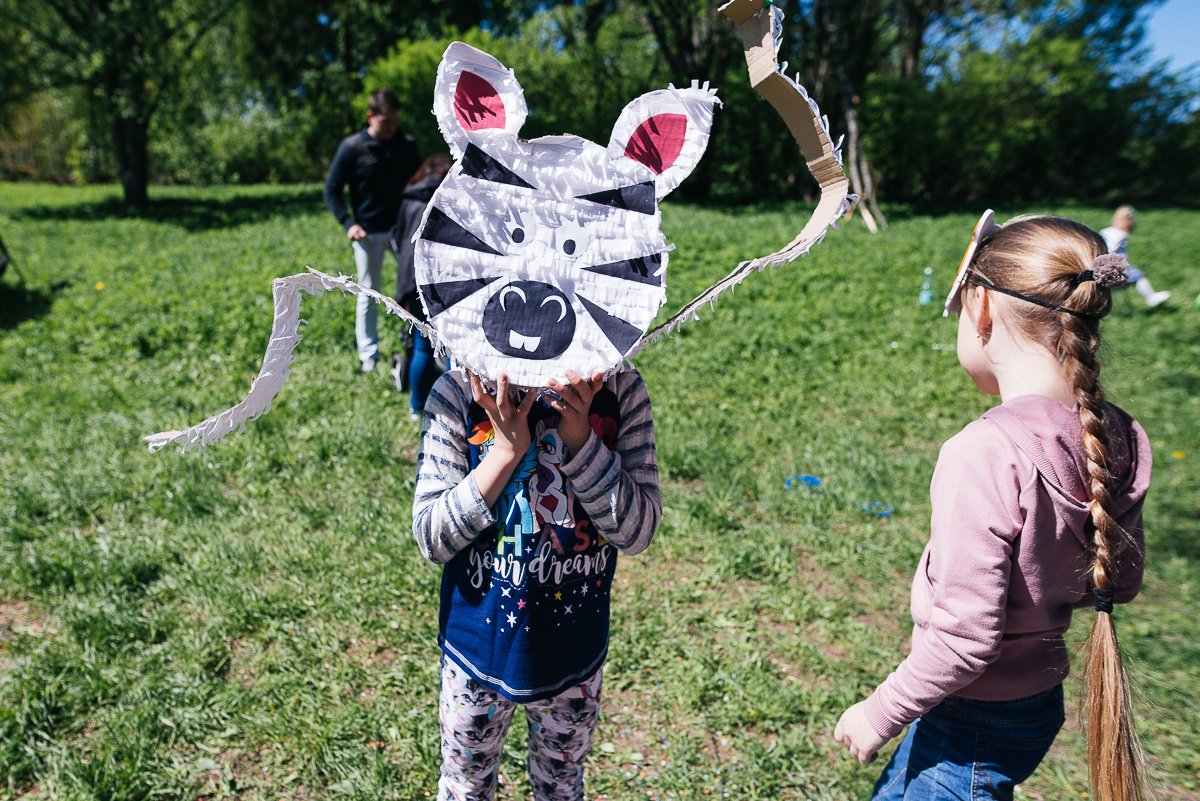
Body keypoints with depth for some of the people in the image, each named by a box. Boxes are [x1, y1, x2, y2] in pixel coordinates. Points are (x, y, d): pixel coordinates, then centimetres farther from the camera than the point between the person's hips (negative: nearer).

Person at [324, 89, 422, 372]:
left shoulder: (407, 145, 1)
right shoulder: (351, 148, -7)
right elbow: (331, 191, -1)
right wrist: (348, 223, -13)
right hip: (368, 232, -2)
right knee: (368, 292, 6)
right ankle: (368, 353, 18)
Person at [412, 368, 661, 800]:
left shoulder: (620, 390, -16)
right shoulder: (460, 393, -19)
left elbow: (637, 531, -18)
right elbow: (431, 538, -18)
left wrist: (578, 436, -31)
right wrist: (507, 449, -30)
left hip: (574, 654, 1)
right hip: (480, 647, -1)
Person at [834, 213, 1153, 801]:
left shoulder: (985, 455, -30)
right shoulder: (1115, 442, -6)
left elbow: (963, 640, -25)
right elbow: (1120, 581, 8)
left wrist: (881, 714, -12)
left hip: (975, 726, -8)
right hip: (1041, 702, 8)